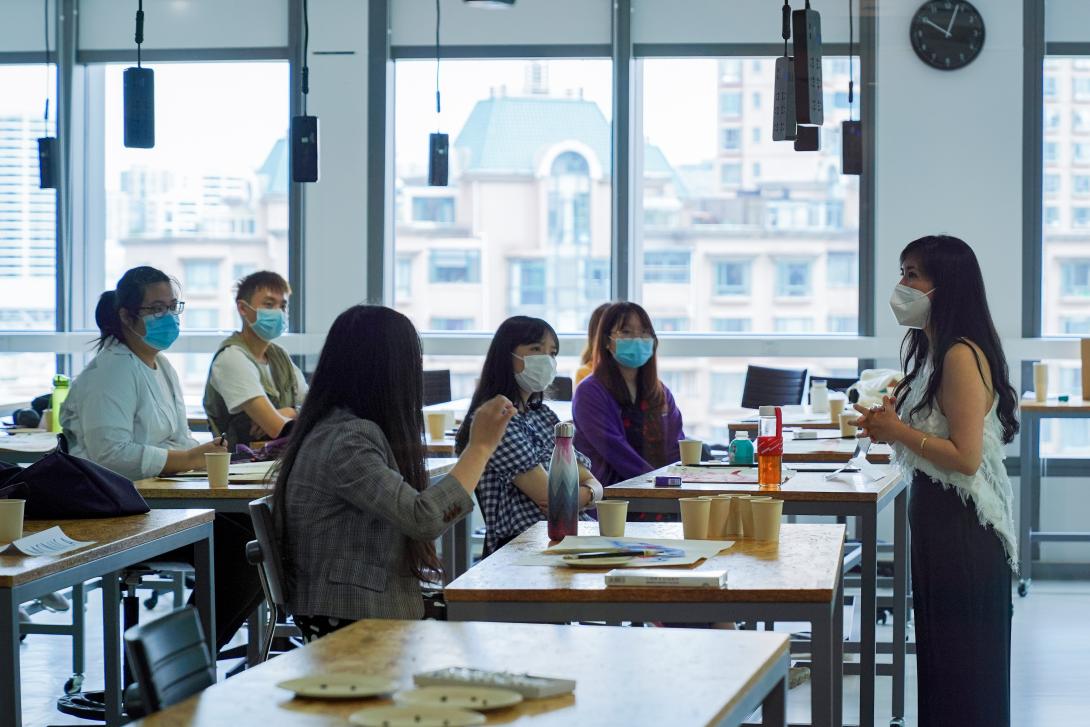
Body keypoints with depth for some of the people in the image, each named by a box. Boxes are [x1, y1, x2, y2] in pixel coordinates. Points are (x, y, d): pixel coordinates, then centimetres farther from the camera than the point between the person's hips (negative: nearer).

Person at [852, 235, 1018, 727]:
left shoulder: (962, 356, -19)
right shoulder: (935, 351, 12)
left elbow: (966, 457, -25)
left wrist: (898, 431, -15)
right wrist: (894, 423, 6)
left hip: (961, 526, -10)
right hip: (938, 518, 10)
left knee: (960, 662, -2)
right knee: (939, 652, 16)